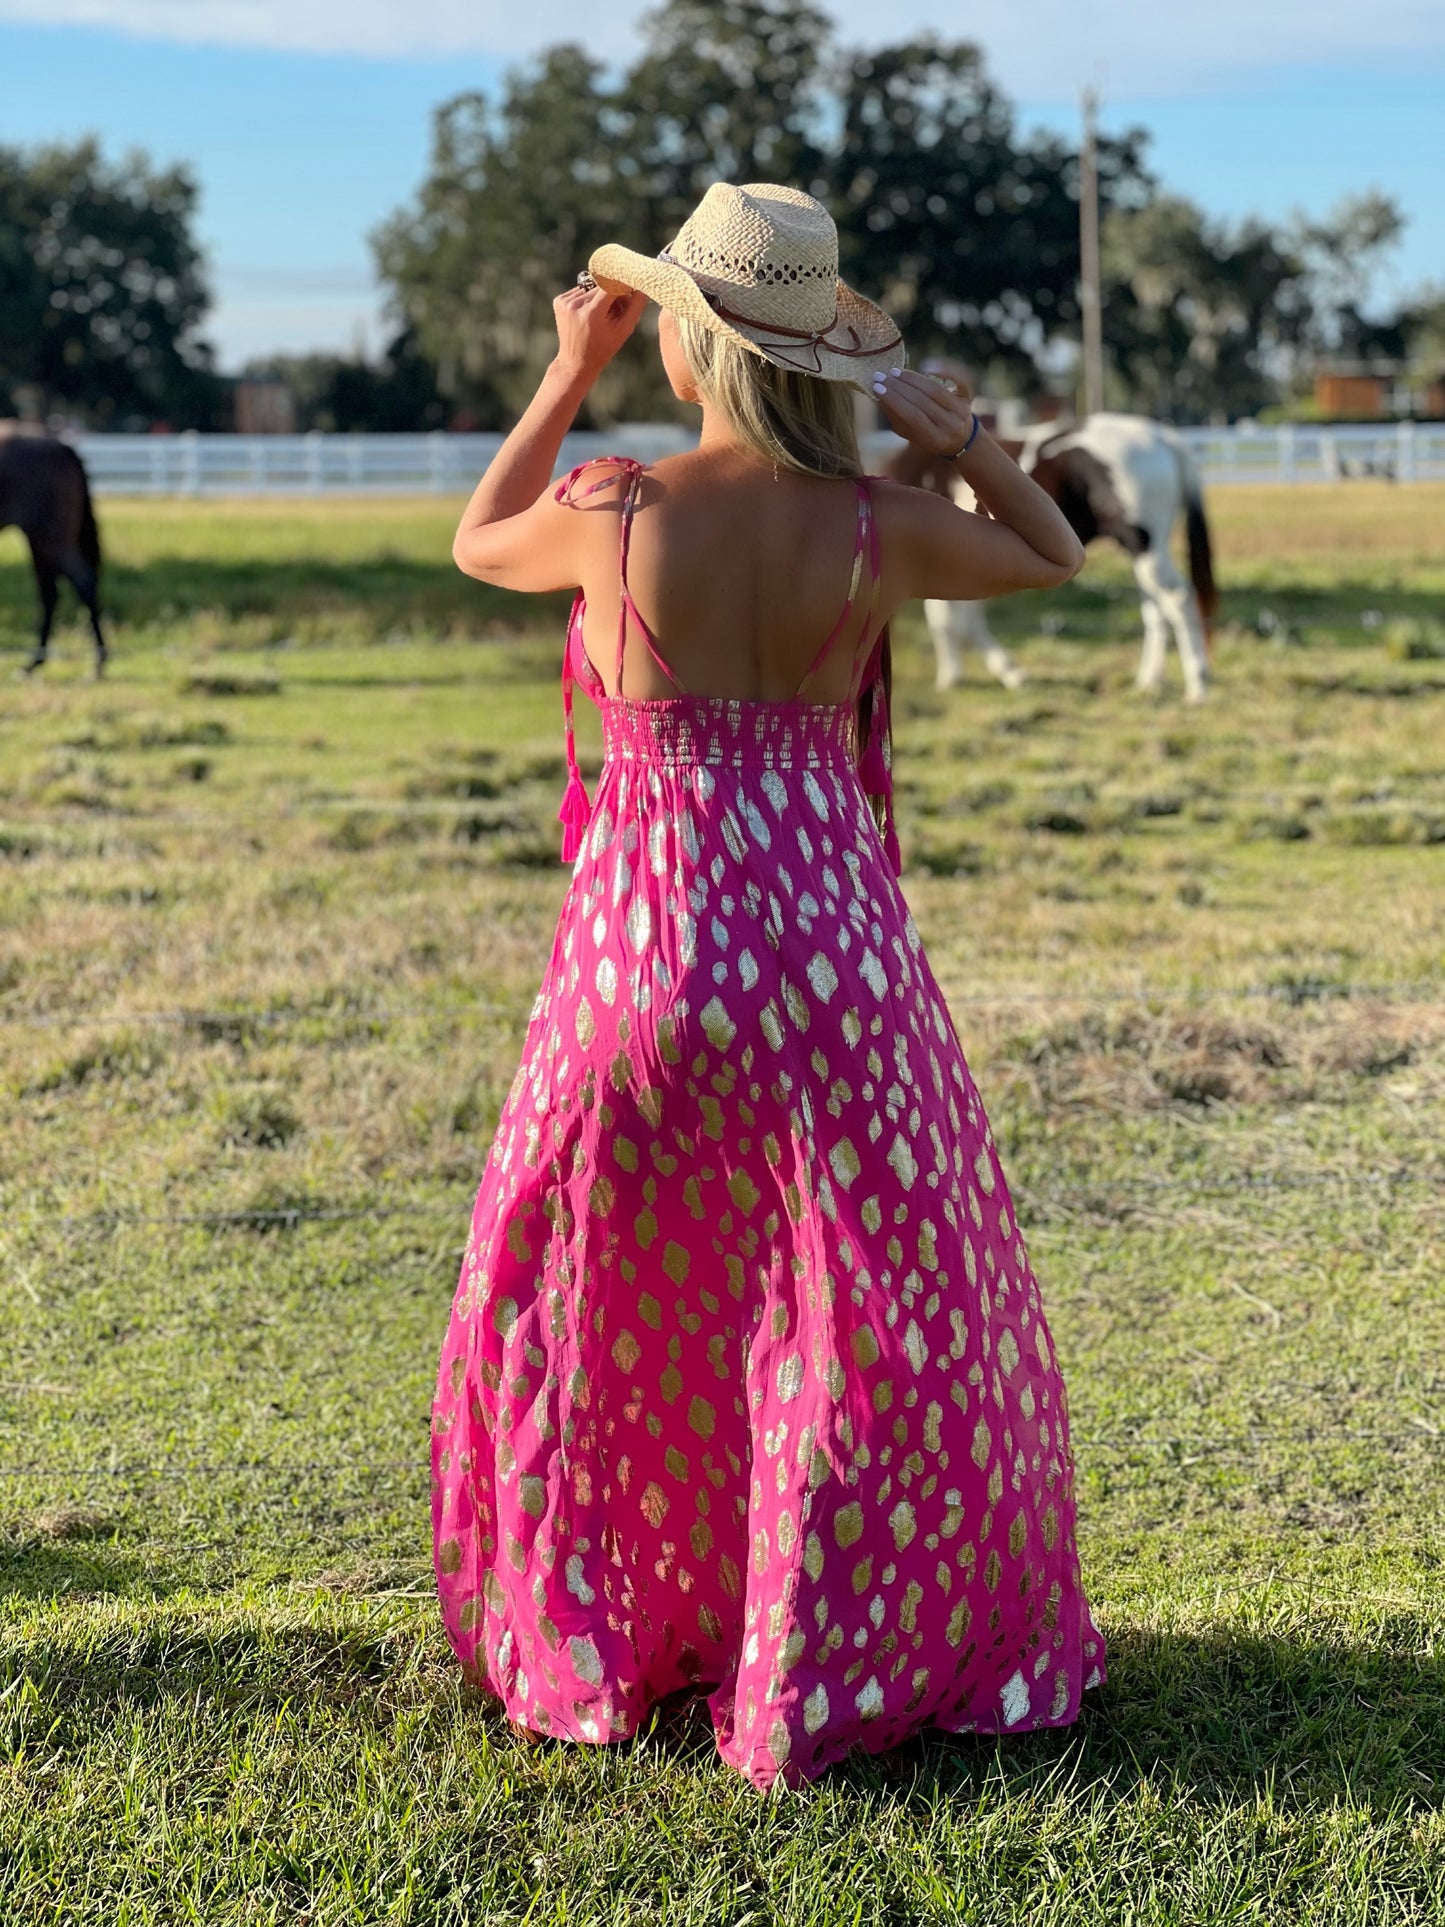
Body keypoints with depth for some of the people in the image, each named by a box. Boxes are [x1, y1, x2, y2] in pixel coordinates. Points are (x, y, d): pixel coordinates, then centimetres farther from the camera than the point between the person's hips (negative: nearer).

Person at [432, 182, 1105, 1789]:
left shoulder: (610, 511, -10)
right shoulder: (875, 530, -7)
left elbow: (476, 546, 15)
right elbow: (1054, 560, 14)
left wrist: (567, 377, 16)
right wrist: (952, 428, 6)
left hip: (642, 950, 0)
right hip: (832, 966, 0)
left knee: (598, 1308, 19)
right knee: (870, 1322, 14)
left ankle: (584, 1647, 31)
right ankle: (833, 1667, 21)